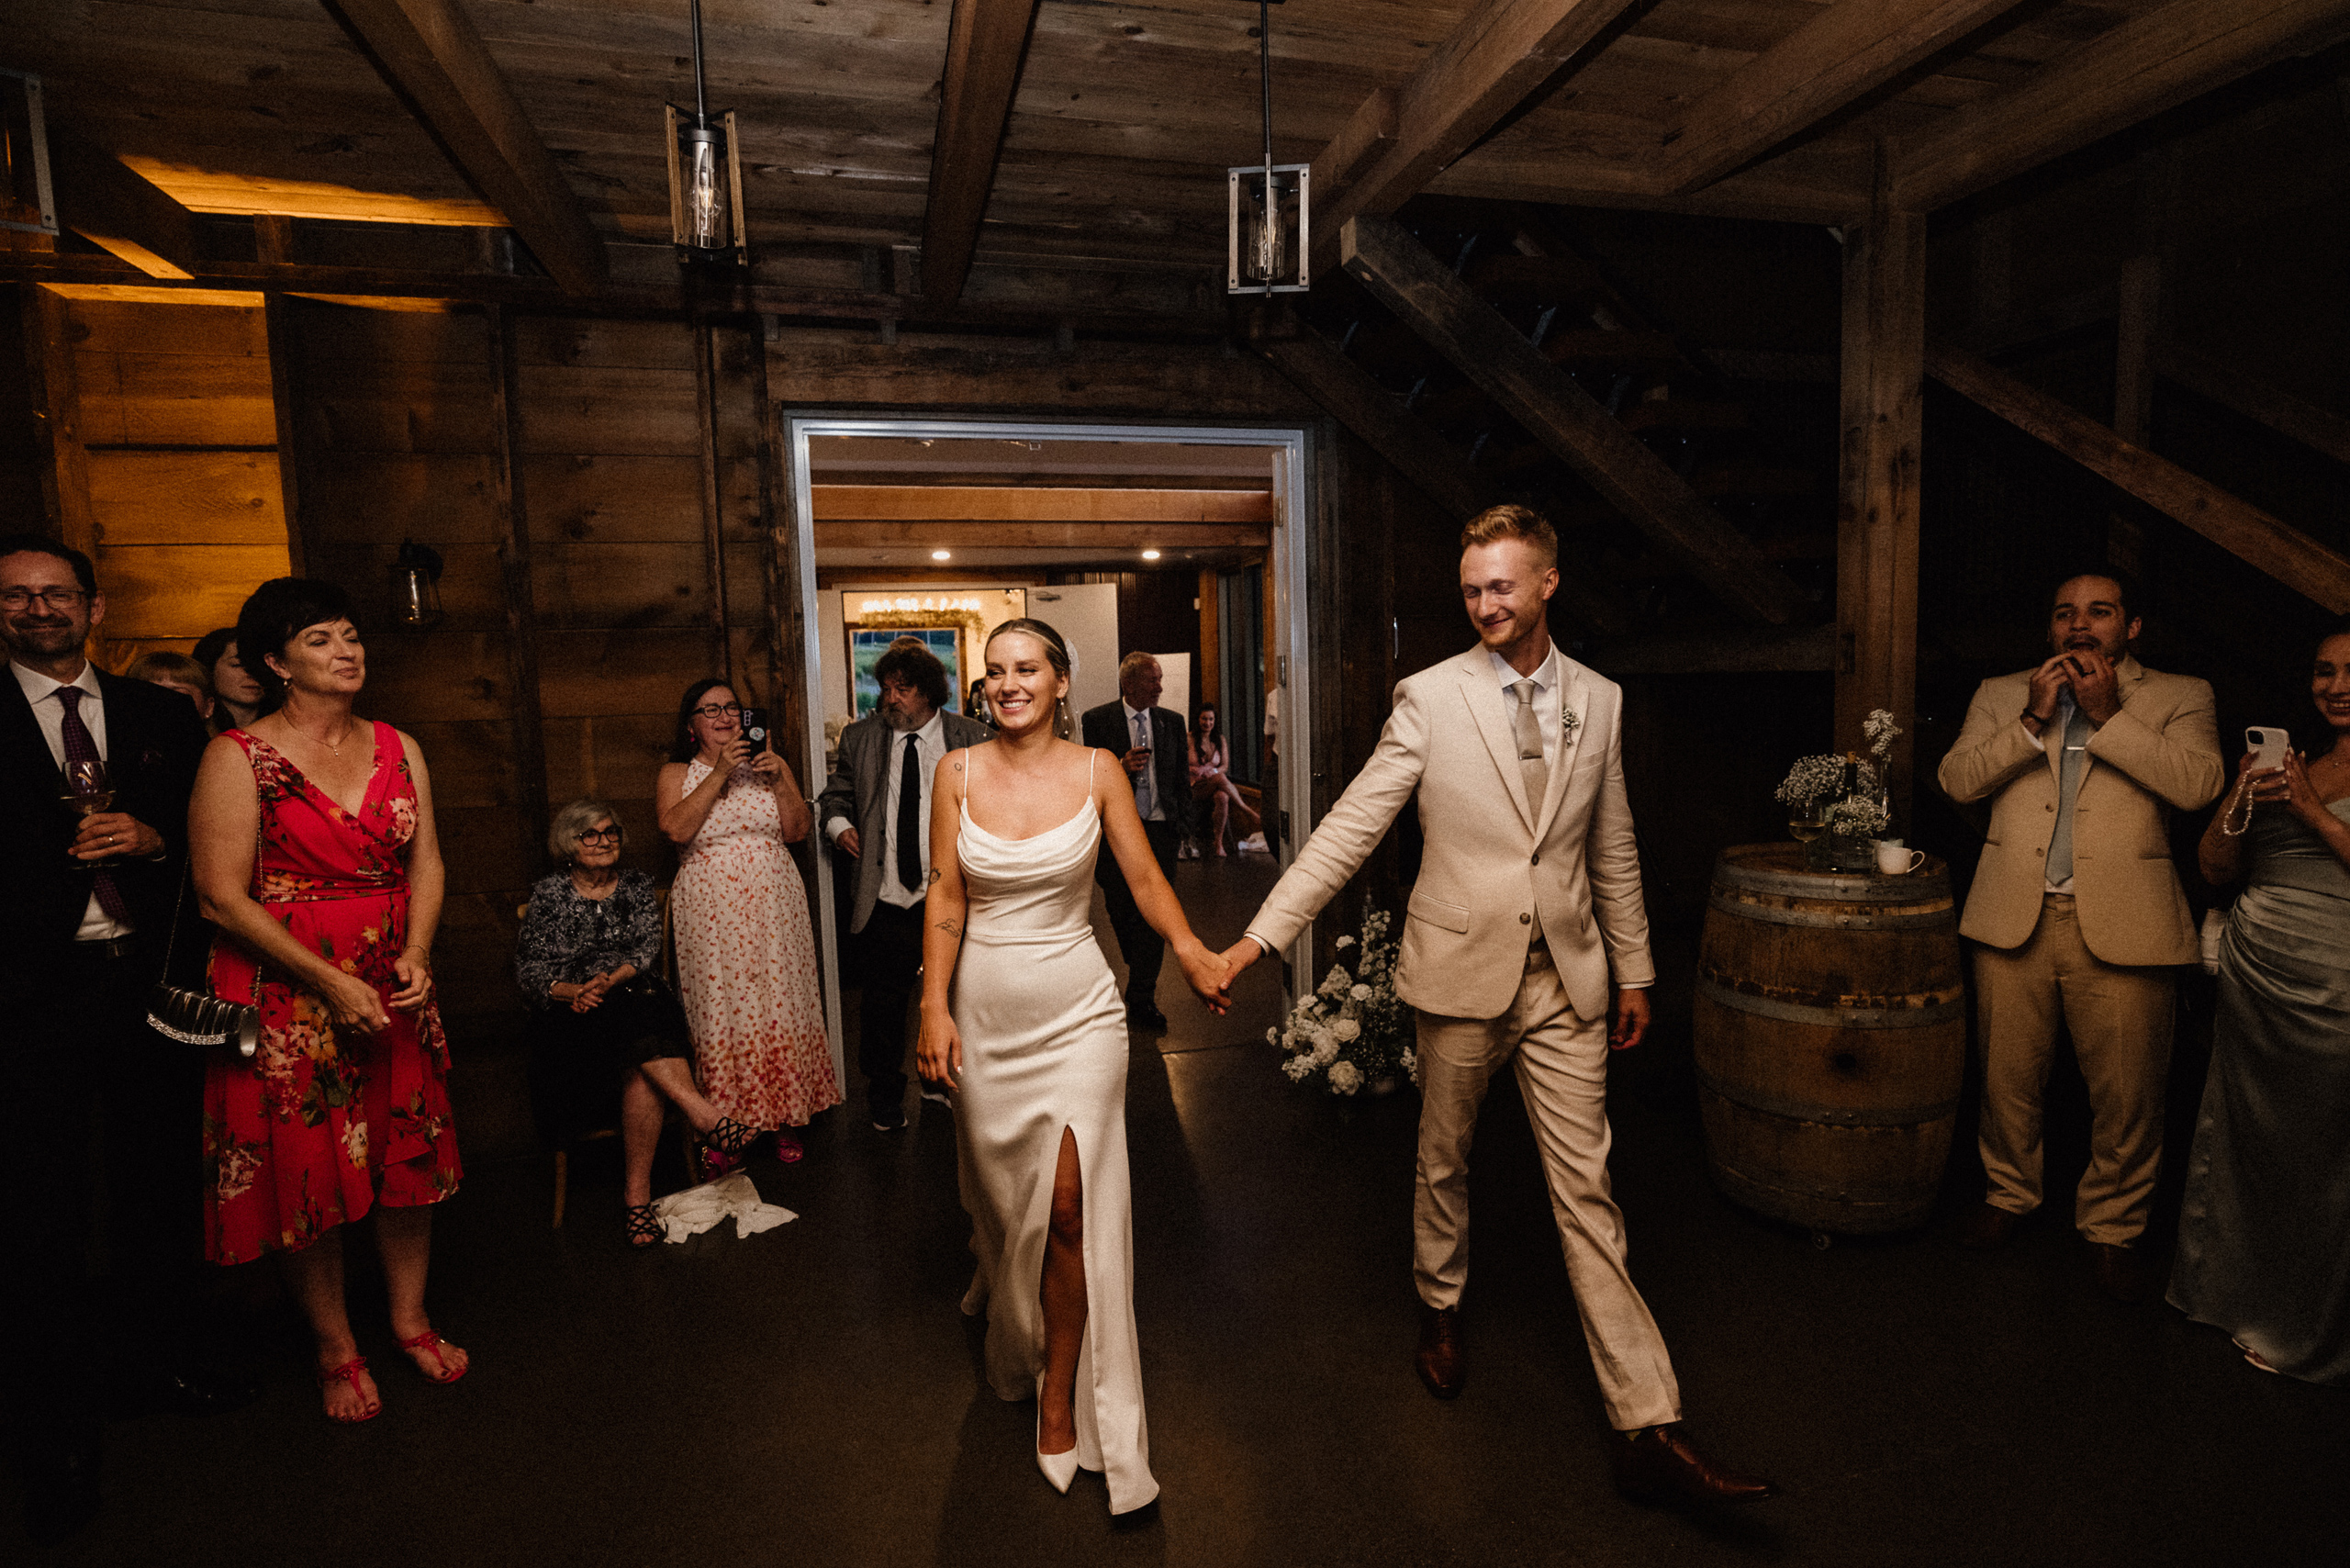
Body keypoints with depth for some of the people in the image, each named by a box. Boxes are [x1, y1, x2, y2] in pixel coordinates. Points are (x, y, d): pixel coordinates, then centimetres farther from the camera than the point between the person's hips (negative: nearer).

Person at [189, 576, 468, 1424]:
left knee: (409, 1158, 11)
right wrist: (331, 982, -17)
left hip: (395, 986, 4)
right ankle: (335, 1348, 26)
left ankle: (410, 1320, 31)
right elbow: (222, 897, -13)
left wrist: (415, 954, -11)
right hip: (287, 993, -4)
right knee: (305, 1169, 6)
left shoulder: (397, 748, 6)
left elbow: (426, 863, 5)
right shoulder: (238, 757, -8)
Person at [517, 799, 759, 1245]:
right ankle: (702, 1114, -44)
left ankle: (637, 1193, -34)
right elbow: (528, 970, 4)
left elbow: (647, 949, 4)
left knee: (640, 1067, -33)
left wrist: (611, 980, -15)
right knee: (635, 1021, -37)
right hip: (577, 1019, -1)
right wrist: (574, 991, -15)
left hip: (640, 1003, 1)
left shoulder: (637, 886, 16)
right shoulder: (549, 895, 11)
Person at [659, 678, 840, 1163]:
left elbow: (797, 831, 4)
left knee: (780, 1007, 2)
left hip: (773, 905, 2)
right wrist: (719, 773, -16)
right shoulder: (676, 774, 7)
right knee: (721, 1011, -1)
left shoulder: (769, 764, 13)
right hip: (711, 913, -1)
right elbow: (677, 829, -13)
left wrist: (779, 780, -9)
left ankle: (785, 1120, 13)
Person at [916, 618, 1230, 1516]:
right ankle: (1013, 1323, 51)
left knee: (1069, 1207, -5)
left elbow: (1145, 878, -4)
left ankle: (1060, 1394, 17)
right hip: (985, 1010, 2)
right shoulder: (958, 773, -2)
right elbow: (945, 899, -2)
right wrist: (934, 1009, -8)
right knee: (1001, 1194, 17)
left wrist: (1190, 951, -18)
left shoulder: (1096, 771, -4)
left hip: (1075, 1006, -2)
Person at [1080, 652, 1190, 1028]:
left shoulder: (1172, 722, 10)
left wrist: (1178, 822, 9)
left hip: (1159, 830, 2)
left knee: (1152, 914, -4)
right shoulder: (1097, 720, 0)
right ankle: (1142, 974, 37)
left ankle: (1142, 1000, 3)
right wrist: (1121, 767, -19)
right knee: (1121, 912, 8)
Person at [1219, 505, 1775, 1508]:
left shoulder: (1597, 701, 4)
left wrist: (1633, 970, 14)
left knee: (1586, 1189, 5)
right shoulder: (1431, 698, -7)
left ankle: (1647, 1431, 12)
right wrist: (1260, 936, -16)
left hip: (1566, 978, 2)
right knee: (1444, 1160, 16)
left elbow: (1613, 850, 11)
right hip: (1462, 972, -2)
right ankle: (1440, 1308, 44)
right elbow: (1352, 825, -10)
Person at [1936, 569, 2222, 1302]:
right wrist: (2032, 722, -10)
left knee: (2127, 1094, 6)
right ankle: (2008, 1192, 32)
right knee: (2007, 1077, 11)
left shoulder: (2179, 696, 9)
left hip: (2121, 923, -1)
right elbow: (1956, 780, 0)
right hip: (2015, 917, 1)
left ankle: (2112, 1225, 26)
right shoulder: (2001, 693, 12)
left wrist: (2108, 714, -11)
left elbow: (2198, 784, -8)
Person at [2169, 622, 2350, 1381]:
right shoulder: (2281, 763, 10)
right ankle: (2229, 1294, 32)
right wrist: (2242, 802, -8)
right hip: (2253, 983, 4)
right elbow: (2215, 869, 7)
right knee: (2240, 1142, 13)